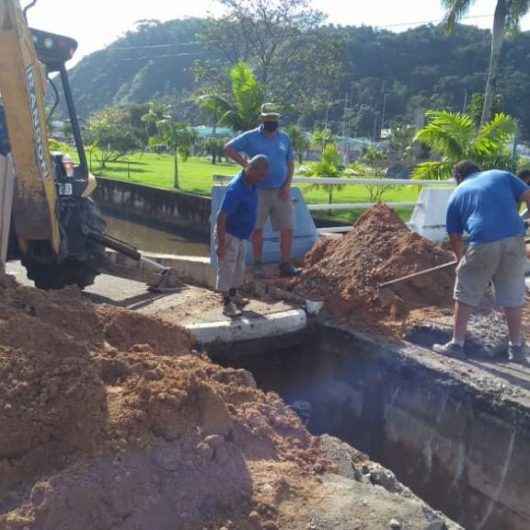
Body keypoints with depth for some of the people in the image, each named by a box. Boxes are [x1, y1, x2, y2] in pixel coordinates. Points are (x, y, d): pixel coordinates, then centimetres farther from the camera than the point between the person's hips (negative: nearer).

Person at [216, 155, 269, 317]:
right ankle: (227, 303, 8)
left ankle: (233, 295, 36)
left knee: (239, 267, 19)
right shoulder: (235, 189, -31)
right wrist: (221, 245, -29)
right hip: (228, 234, -9)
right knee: (227, 268, 0)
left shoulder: (251, 184, -4)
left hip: (240, 234, 9)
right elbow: (221, 217, -31)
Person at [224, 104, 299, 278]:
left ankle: (286, 265, 8)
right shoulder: (251, 137, -3)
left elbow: (290, 163, 11)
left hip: (281, 192, 3)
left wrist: (287, 186, -2)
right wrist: (247, 165, -14)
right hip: (259, 191, -3)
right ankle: (258, 264, 16)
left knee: (287, 228, 0)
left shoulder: (284, 138, 8)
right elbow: (228, 149, -6)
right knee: (257, 229, 3)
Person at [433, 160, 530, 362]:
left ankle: (457, 344, 20)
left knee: (465, 295, 14)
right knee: (513, 296, 16)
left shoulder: (457, 194, 18)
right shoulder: (502, 175, 20)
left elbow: (455, 237, 21)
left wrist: (461, 258, 36)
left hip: (483, 244, -2)